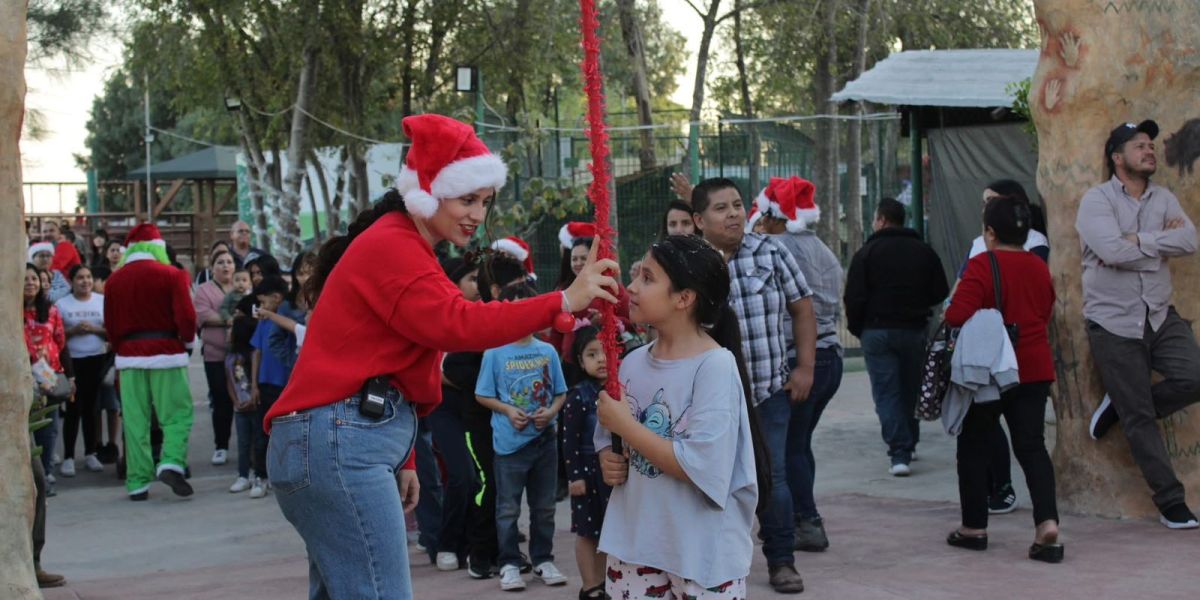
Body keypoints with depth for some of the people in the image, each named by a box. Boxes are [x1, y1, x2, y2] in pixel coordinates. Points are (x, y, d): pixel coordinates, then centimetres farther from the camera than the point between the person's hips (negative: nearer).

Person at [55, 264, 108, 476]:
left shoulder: (102, 301, 6)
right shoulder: (61, 304, 2)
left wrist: (95, 329, -12)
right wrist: (73, 330, -14)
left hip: (97, 360, 2)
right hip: (72, 361, -2)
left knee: (92, 407, 7)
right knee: (73, 409, -4)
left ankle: (90, 454, 17)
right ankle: (68, 457, 1)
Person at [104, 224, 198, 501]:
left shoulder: (114, 281, 6)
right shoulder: (172, 275, -6)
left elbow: (110, 324, 9)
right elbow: (186, 316, -10)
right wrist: (188, 341, 8)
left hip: (129, 354, 4)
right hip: (166, 352, -3)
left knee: (135, 421, 5)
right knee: (177, 414, 3)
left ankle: (137, 483, 6)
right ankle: (171, 463, -19)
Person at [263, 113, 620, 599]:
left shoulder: (399, 246, 23)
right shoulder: (392, 246, -10)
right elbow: (457, 324, -23)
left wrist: (401, 459, 20)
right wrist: (563, 302, -24)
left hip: (346, 444, 11)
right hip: (340, 444, -11)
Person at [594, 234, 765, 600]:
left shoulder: (716, 365, -14)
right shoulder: (633, 364, 4)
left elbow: (699, 467, -22)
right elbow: (609, 438, 17)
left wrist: (626, 425, -16)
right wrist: (608, 461, -5)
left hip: (703, 554, -5)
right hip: (634, 547, 6)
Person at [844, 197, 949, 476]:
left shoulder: (867, 252, -7)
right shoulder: (925, 251, 5)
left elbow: (854, 297, -11)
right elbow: (940, 293, 5)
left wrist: (856, 328, 4)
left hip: (877, 330, -3)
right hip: (915, 330, 4)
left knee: (886, 392, -2)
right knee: (910, 389, 18)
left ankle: (899, 453, -13)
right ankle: (909, 444, 27)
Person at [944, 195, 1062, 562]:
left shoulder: (982, 265, -13)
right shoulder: (1039, 267, 7)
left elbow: (958, 316, -22)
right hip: (1034, 370, 5)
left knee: (975, 448, 9)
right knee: (1031, 446, 4)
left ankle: (974, 527, 16)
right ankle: (1047, 522, -14)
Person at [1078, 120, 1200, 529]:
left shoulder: (1163, 199, 10)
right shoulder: (1097, 200, -5)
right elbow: (1112, 251, -21)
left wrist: (1137, 240, -16)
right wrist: (1161, 243, -8)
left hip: (1160, 316, 5)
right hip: (1114, 323, -5)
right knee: (1140, 419, -1)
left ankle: (1122, 406, 11)